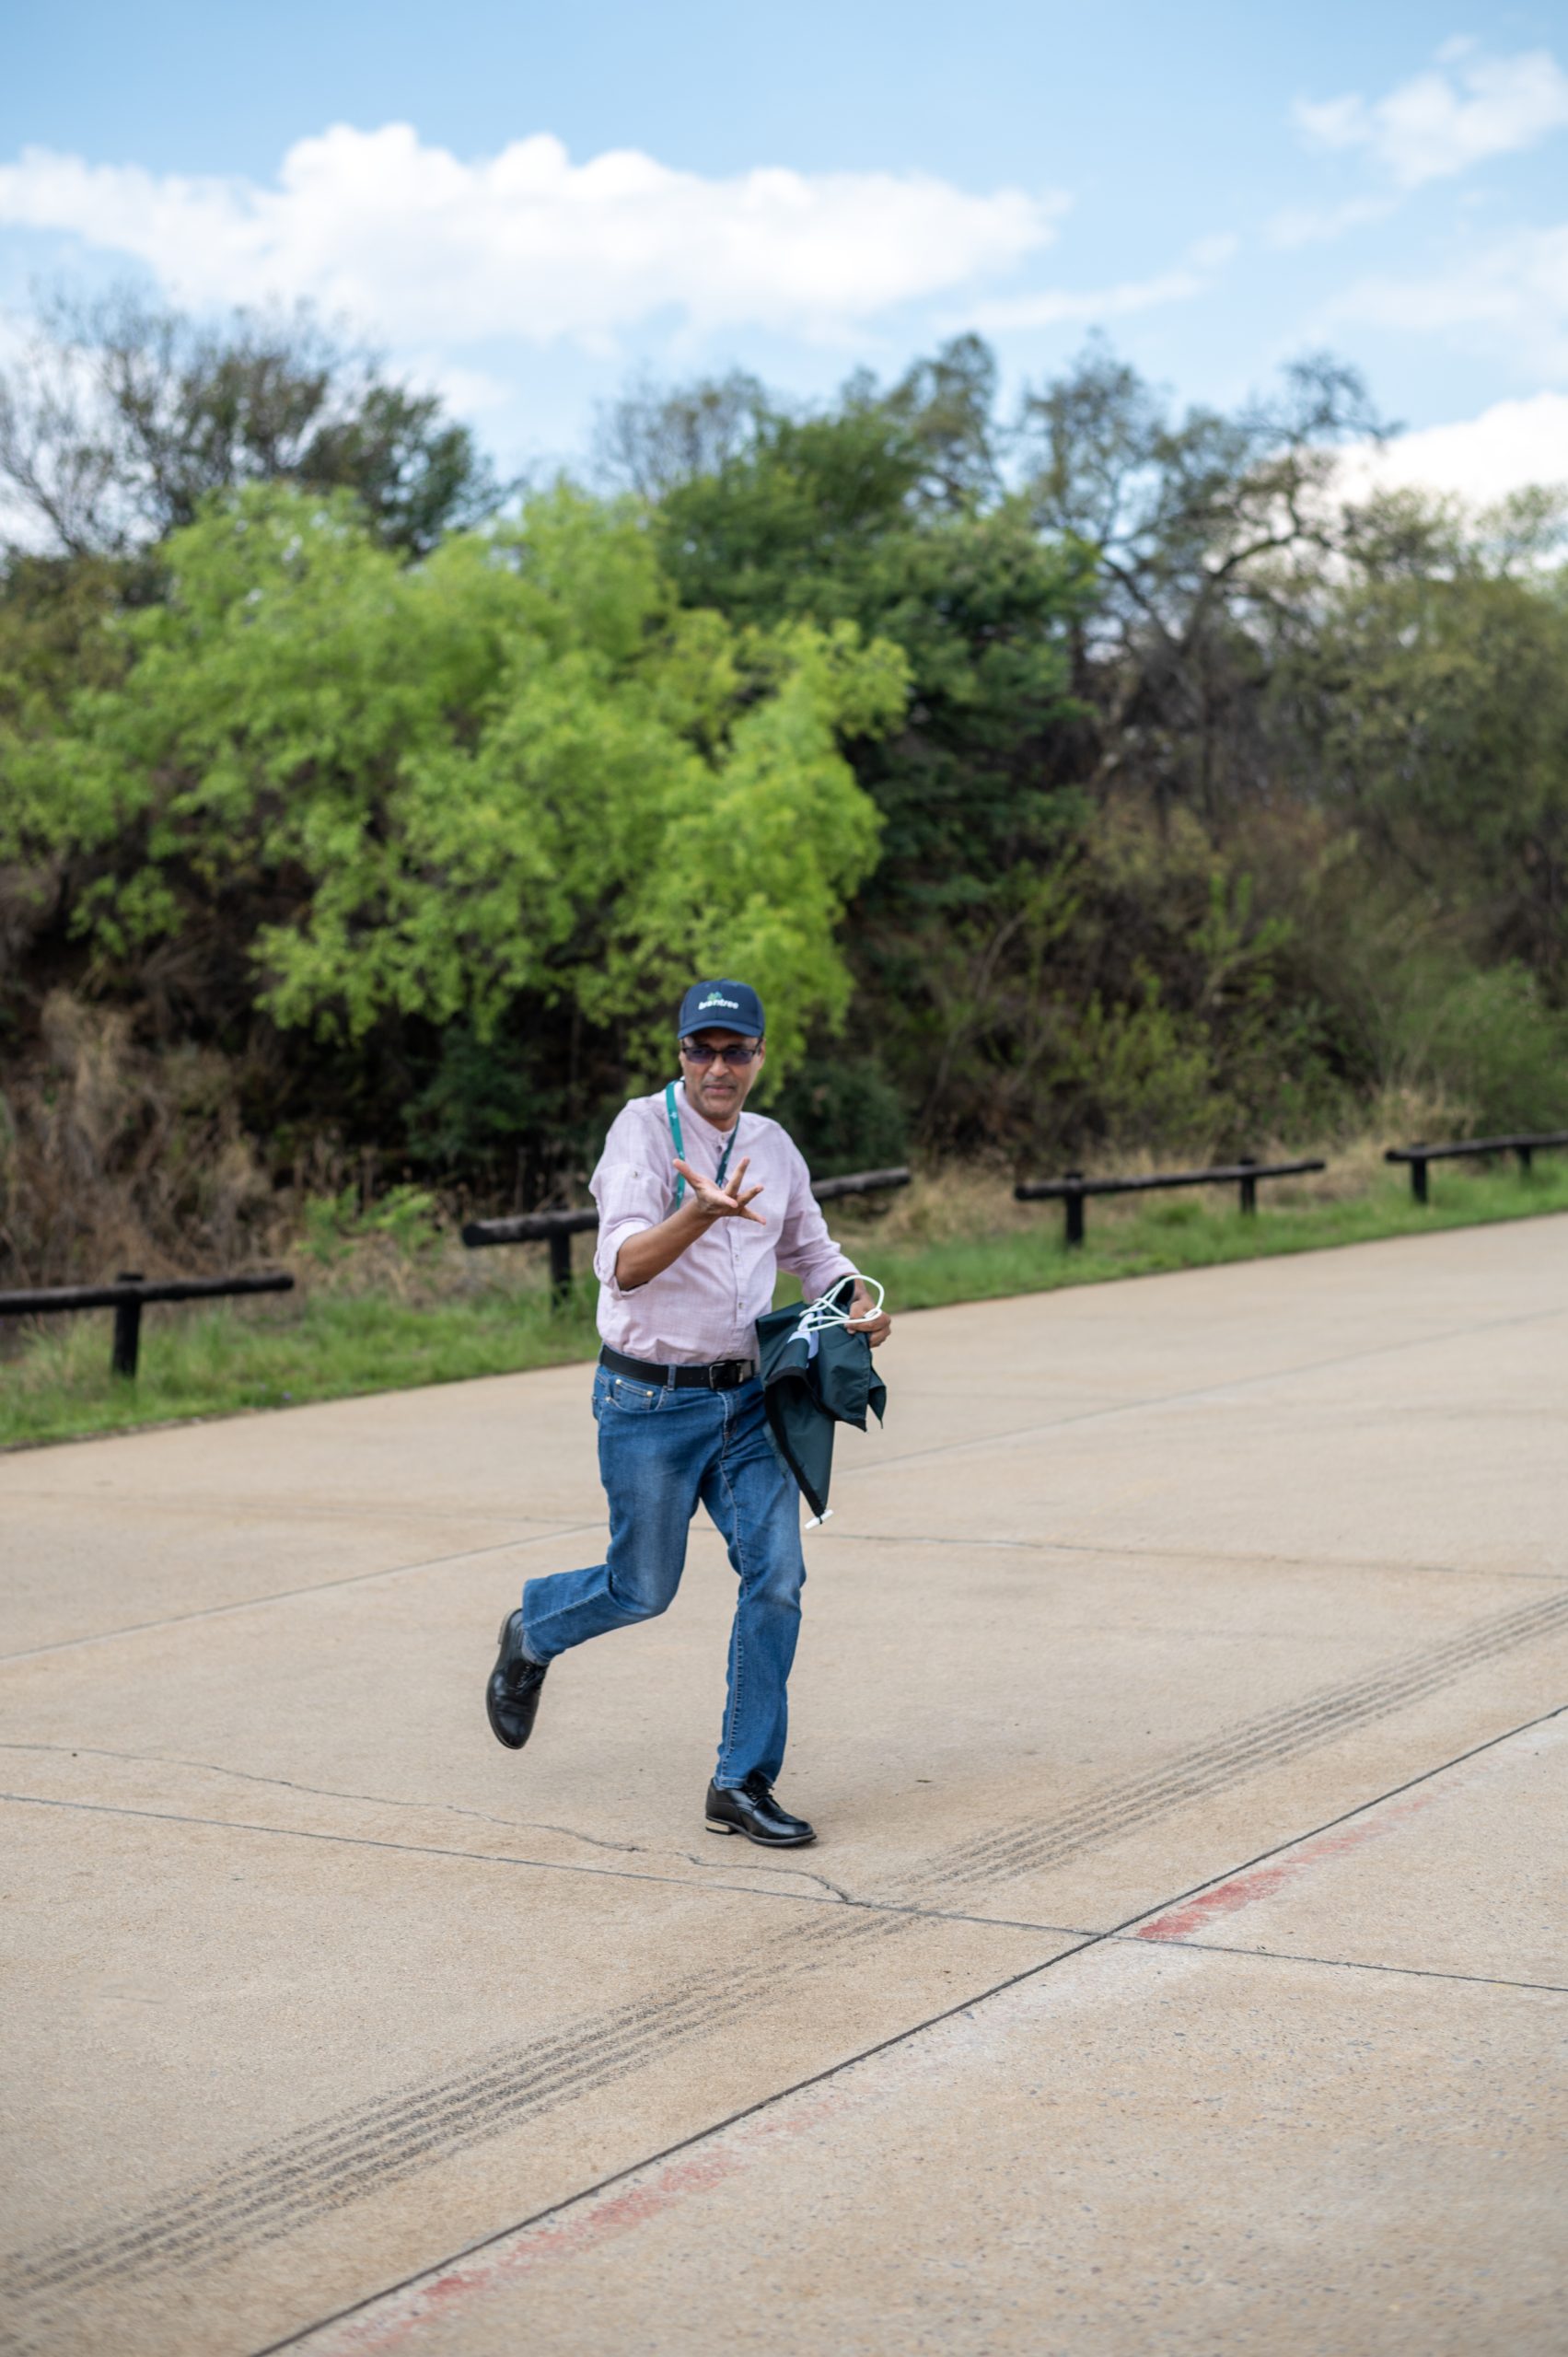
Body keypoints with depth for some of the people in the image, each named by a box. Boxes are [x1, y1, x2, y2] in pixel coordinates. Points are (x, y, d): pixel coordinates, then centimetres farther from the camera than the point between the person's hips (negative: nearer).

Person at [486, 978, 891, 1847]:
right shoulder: (644, 1128, -12)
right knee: (643, 1589, 5)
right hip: (650, 1402, -5)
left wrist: (859, 1302, 2)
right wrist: (702, 1214, -44)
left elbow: (811, 1251, 24)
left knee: (776, 1575, -5)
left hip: (747, 1397, 5)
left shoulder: (773, 1146, 8)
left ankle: (743, 1782, 6)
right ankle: (530, 1633, 38)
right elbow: (625, 1265, -26)